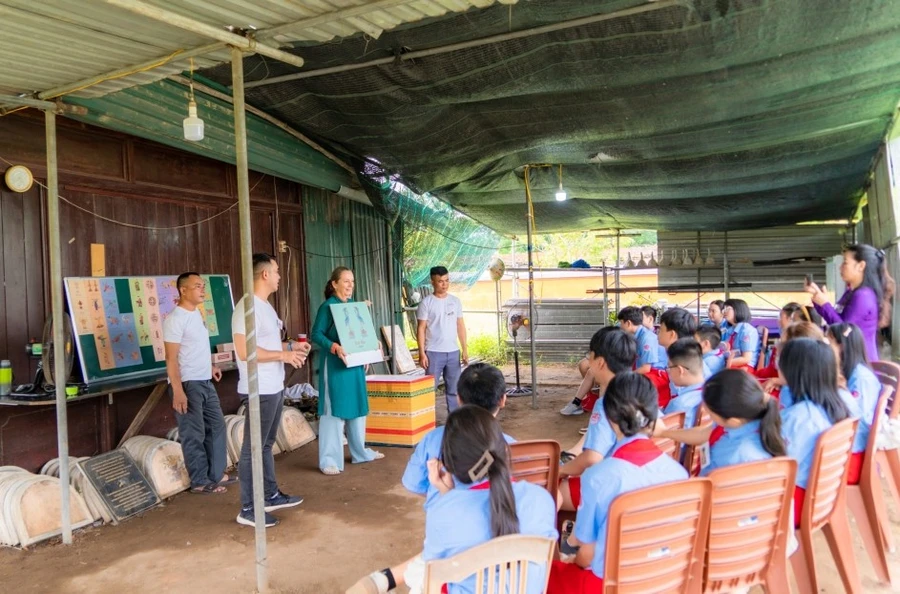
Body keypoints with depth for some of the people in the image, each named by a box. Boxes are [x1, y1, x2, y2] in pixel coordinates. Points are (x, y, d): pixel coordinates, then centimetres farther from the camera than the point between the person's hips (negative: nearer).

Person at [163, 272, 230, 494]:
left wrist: (210, 366, 25)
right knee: (194, 434, -1)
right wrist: (177, 390, -24)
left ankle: (217, 475, 26)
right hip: (187, 384, -9)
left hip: (205, 382, 10)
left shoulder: (196, 313, 11)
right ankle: (200, 482, 11)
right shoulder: (176, 318, -16)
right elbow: (171, 357, -20)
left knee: (216, 426, 15)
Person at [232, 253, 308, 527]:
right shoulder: (248, 306, -19)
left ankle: (271, 496, 32)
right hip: (260, 391, -10)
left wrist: (291, 345, 10)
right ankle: (247, 509, 9)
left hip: (275, 388, 10)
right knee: (252, 449, -1)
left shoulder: (265, 305, 14)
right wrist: (283, 355, -21)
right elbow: (245, 350, -26)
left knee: (267, 445, 19)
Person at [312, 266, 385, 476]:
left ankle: (359, 451, 29)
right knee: (334, 408, -5)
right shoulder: (327, 306, -11)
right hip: (335, 364, -8)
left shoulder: (354, 305, 12)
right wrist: (334, 347, -30)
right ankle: (329, 460, 1)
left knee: (357, 405, 15)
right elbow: (316, 334, -16)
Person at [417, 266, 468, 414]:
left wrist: (464, 349, 7)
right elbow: (421, 329, -5)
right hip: (434, 352, -4)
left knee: (453, 389, 10)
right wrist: (422, 353, -11)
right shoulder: (426, 302, -5)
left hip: (453, 351, 4)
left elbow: (460, 326, 11)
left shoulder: (455, 301, 8)